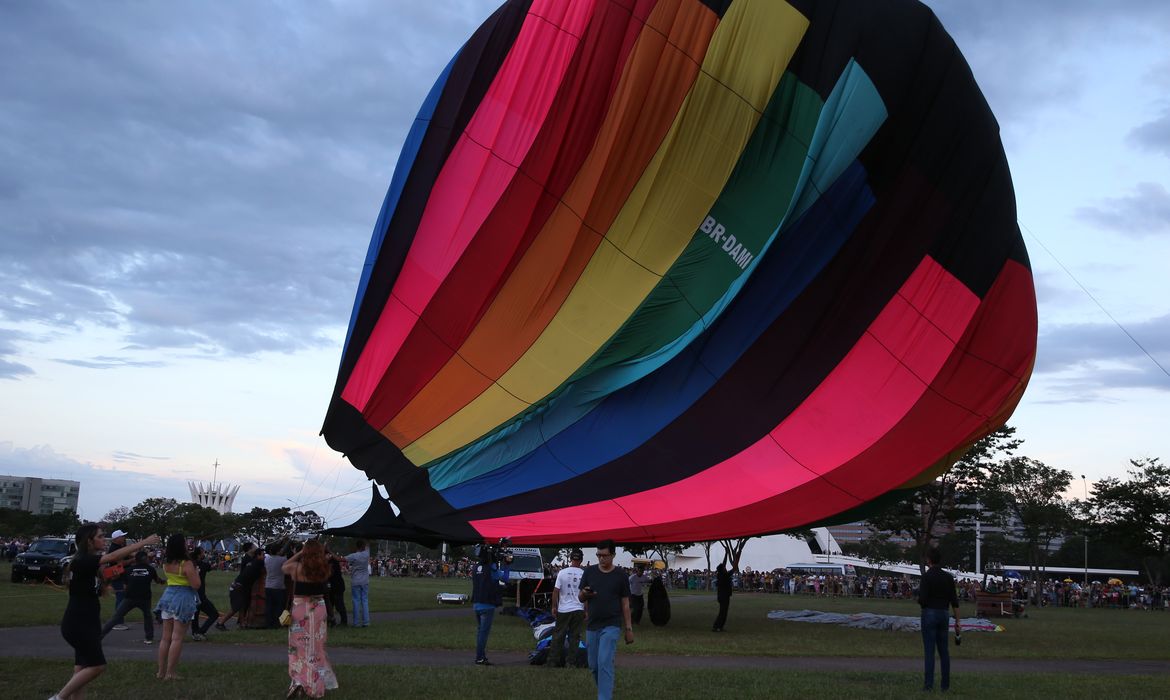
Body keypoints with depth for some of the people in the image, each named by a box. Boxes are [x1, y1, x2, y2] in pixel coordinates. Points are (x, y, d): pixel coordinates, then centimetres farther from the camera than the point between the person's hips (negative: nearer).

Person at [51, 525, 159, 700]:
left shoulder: (91, 561, 12)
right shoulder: (82, 561, -19)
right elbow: (113, 556, -27)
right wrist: (144, 542, -26)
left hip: (88, 622, 9)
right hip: (77, 623, -9)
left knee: (83, 668, 8)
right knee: (97, 665, -7)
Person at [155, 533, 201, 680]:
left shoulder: (166, 564, 4)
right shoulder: (187, 564, -17)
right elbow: (196, 584, -18)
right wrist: (196, 572, -1)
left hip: (168, 596, 7)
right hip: (183, 598, -7)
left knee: (166, 637, 13)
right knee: (177, 638, -2)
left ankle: (161, 671, 17)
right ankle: (170, 673, -2)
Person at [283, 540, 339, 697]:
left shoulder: (296, 567, -12)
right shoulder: (324, 568, -6)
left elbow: (284, 567, 9)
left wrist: (298, 553, 6)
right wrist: (318, 550, 11)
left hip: (300, 609, -2)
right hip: (318, 609, 2)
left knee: (300, 646, 8)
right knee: (316, 647, 14)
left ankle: (298, 680, -7)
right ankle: (315, 684, 20)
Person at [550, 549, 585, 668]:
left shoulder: (562, 572, -4)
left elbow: (556, 591, -2)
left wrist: (554, 607, 7)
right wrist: (586, 610, 4)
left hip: (563, 609, 0)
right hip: (578, 609, 0)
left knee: (558, 636, 8)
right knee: (575, 636, 5)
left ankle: (555, 660, 10)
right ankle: (572, 661, 5)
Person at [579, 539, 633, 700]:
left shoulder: (620, 575, -2)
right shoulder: (590, 572, 4)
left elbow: (625, 603, 2)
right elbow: (580, 597, 9)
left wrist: (629, 628, 0)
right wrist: (584, 594, -16)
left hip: (611, 625, -4)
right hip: (592, 625, 4)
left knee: (605, 663, -16)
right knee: (594, 665, 10)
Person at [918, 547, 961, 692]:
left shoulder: (927, 576, -12)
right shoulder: (948, 577, 5)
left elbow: (923, 600, -17)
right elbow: (954, 601, 5)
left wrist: (919, 599, 7)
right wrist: (957, 621, 8)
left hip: (929, 614, -5)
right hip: (943, 614, 5)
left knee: (929, 650, -3)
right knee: (944, 650, 12)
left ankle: (929, 684, -5)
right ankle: (945, 683, 14)